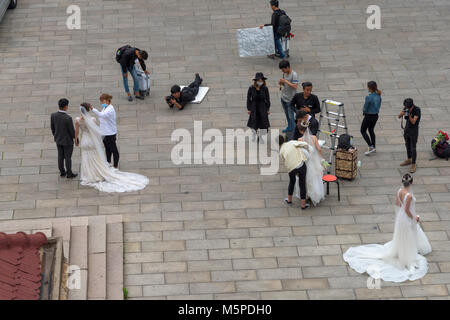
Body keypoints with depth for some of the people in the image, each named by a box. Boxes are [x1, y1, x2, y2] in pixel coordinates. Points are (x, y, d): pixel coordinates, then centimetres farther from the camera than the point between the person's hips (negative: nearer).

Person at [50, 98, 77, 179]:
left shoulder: (53, 115, -17)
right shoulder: (68, 118, -33)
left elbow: (52, 127, -1)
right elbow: (72, 131, -21)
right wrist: (75, 137, 0)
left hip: (58, 139, 5)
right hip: (67, 140, -5)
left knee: (60, 156, 20)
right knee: (68, 157, 12)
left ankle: (62, 172, 35)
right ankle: (69, 174, 27)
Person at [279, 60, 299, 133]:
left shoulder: (294, 74, -20)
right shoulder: (284, 73, 5)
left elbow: (295, 86, -27)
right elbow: (280, 82, 17)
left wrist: (286, 81, -27)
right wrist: (280, 82, -8)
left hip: (290, 99, -8)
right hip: (283, 97, 8)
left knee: (291, 115, -1)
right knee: (286, 114, 20)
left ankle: (293, 129, 11)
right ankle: (289, 127, 34)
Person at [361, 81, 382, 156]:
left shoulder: (369, 97, -26)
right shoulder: (379, 96, -2)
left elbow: (365, 108, -19)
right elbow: (379, 106, 9)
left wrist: (364, 112, 3)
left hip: (369, 116, -7)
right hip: (376, 115, 8)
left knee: (363, 131, 10)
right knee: (371, 130, 24)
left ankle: (371, 147, 0)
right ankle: (373, 148, 30)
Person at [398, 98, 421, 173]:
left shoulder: (417, 110, -23)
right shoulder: (406, 108, -7)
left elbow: (413, 122, -25)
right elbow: (399, 116, -7)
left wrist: (409, 114, -39)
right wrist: (402, 114, -29)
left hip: (414, 131, -6)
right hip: (407, 130, 6)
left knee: (413, 148, -2)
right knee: (407, 146, 20)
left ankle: (413, 165, 8)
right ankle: (409, 160, 38)